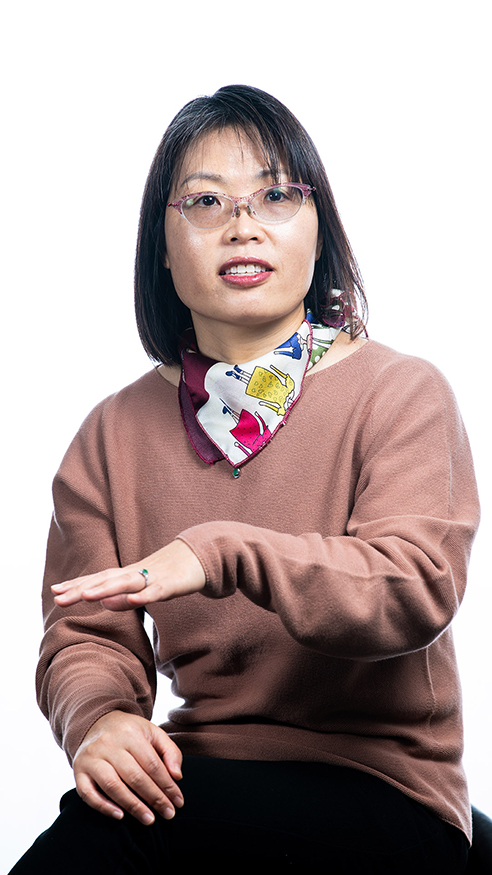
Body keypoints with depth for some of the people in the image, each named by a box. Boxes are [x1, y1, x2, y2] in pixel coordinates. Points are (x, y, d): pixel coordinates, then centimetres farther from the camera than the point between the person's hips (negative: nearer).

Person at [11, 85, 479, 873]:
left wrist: (225, 553, -32)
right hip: (198, 776, 4)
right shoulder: (116, 435, 9)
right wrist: (97, 715, -21)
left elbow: (418, 587, -18)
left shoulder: (401, 395, -3)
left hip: (382, 789, -4)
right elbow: (86, 636, 4)